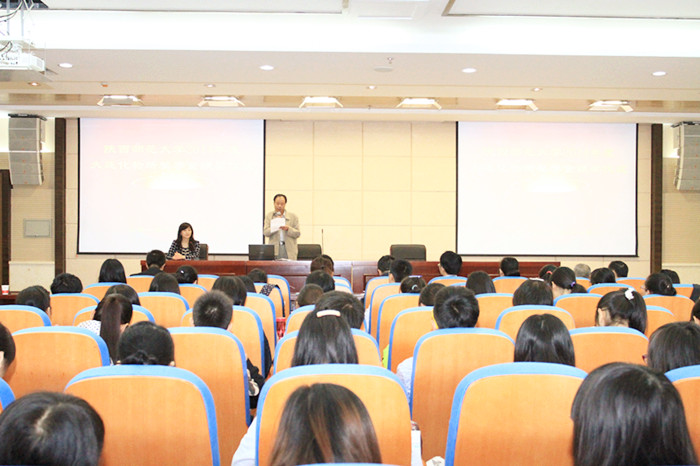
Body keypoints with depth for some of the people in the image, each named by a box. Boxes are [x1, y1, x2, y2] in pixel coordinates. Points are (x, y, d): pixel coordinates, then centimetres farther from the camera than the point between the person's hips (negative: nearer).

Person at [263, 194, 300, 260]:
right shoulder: (269, 215, 12)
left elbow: (298, 234, 5)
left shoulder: (293, 216, 9)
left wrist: (288, 229, -13)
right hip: (274, 249, 0)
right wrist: (275, 226, -15)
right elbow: (265, 232, 2)